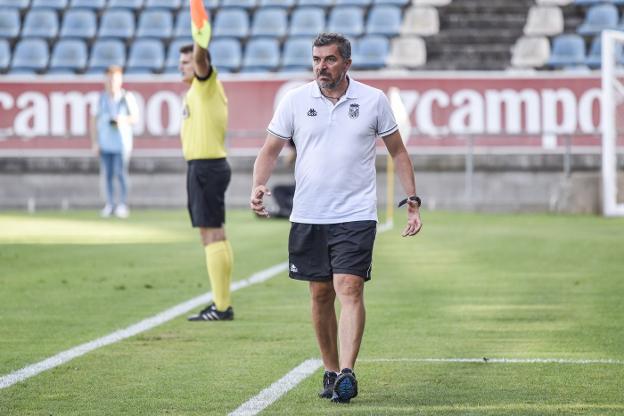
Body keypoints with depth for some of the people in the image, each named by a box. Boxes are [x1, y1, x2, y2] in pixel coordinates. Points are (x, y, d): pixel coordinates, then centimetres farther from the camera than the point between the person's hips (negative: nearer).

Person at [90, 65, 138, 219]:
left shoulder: (127, 97, 0)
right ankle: (110, 205, 8)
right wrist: (94, 141, 6)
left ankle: (122, 205, -1)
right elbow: (94, 119, 11)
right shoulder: (102, 98, 7)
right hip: (104, 142, 3)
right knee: (107, 174, 2)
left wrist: (123, 119, -18)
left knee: (120, 173, -7)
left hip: (121, 141, -3)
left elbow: (135, 117, 4)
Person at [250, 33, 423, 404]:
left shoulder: (373, 100, 1)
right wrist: (259, 186, -10)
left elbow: (398, 151, 11)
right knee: (321, 295, 7)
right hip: (308, 216, 2)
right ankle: (331, 371, 19)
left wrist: (413, 201, 6)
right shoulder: (296, 101, 3)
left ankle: (347, 373, -23)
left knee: (349, 289, -15)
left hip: (356, 215, -2)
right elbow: (270, 150, 8)